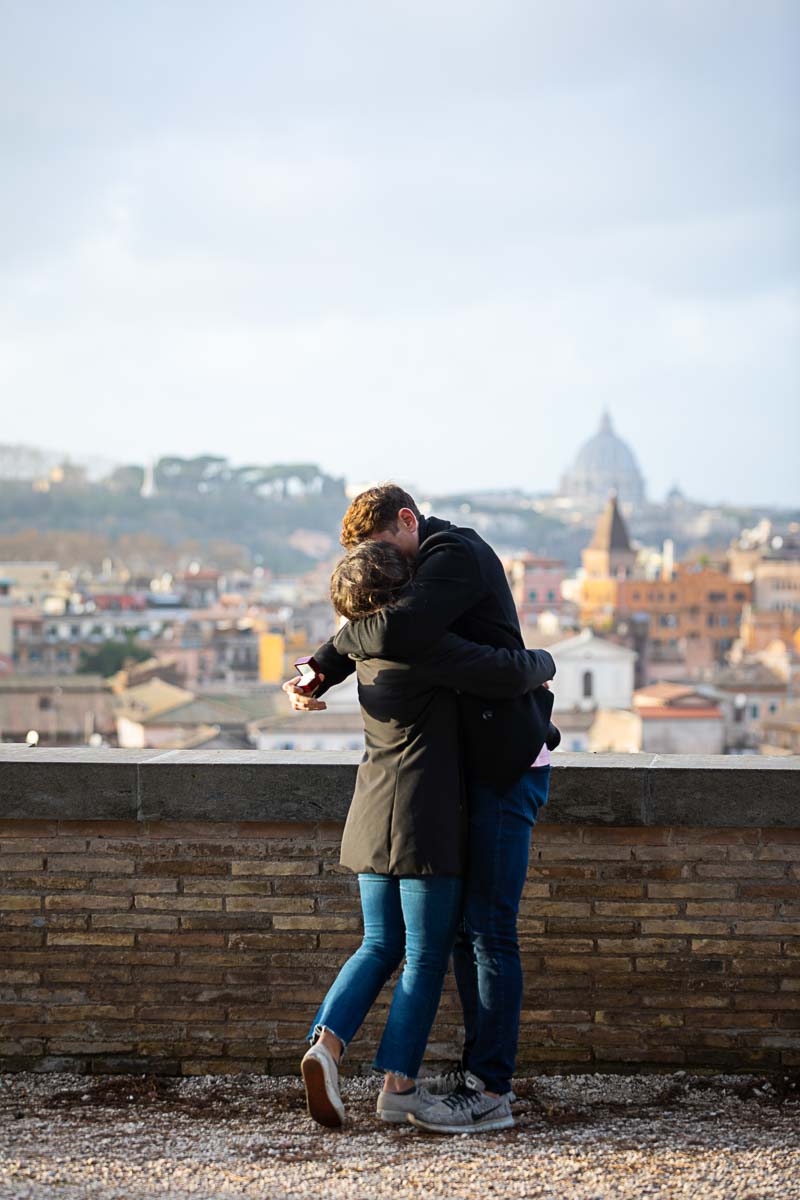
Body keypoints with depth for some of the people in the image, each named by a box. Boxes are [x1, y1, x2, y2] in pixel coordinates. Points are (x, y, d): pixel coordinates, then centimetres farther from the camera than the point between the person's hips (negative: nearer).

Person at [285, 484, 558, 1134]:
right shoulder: (434, 562, 17)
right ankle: (479, 1066, 19)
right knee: (461, 923, 12)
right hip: (477, 765, 10)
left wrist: (346, 637, -12)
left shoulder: (457, 556, -15)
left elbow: (398, 634, -32)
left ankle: (491, 1089, -6)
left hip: (509, 767, -10)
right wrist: (316, 675, 1)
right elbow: (366, 638, 21)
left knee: (488, 927, -9)